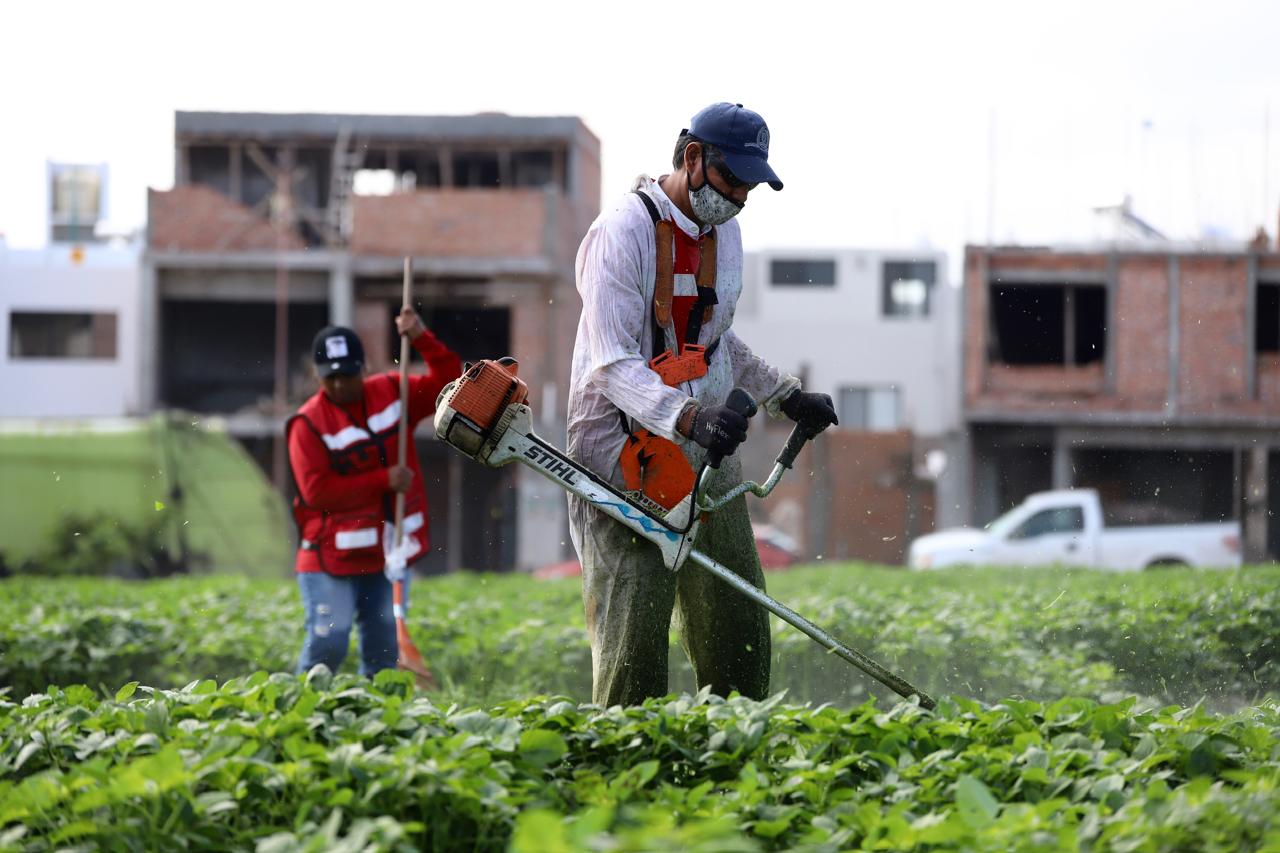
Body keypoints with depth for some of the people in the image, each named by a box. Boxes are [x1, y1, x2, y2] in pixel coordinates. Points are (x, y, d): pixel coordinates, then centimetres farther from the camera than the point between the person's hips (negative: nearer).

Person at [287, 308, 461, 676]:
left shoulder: (392, 393, 7)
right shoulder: (308, 424, -10)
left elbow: (449, 384, 6)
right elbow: (316, 490, -17)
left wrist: (422, 339, -9)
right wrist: (383, 480, -18)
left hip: (389, 555, 5)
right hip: (332, 560, -5)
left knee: (384, 651, 9)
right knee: (327, 644, -14)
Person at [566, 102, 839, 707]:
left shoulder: (724, 233, 12)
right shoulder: (623, 233, -14)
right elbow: (614, 367, -23)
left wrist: (786, 396, 22)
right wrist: (688, 416, -37)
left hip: (705, 454, 8)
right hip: (623, 461, -8)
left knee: (738, 633, 5)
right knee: (634, 638, -12)